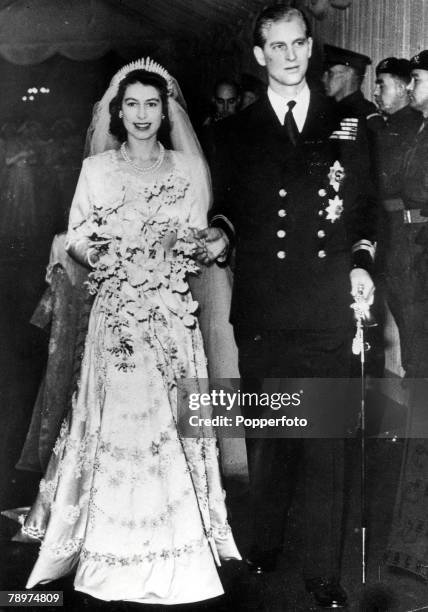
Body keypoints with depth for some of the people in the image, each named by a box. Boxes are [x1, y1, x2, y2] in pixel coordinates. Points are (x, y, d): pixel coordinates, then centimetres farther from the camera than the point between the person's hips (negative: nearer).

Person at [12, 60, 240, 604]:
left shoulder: (189, 168, 9)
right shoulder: (96, 168, 8)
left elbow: (199, 242, 8)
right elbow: (77, 241, 5)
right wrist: (113, 263, -13)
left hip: (171, 313, 1)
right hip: (115, 312, 0)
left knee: (168, 422, 0)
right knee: (116, 421, -2)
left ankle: (176, 548, 13)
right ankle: (114, 553, 11)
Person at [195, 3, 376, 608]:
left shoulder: (344, 125, 10)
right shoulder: (239, 131, 9)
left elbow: (364, 206, 13)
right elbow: (226, 206, 13)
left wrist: (361, 260, -1)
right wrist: (221, 234, -8)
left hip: (328, 310, 0)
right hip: (262, 313, 1)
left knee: (327, 445, 2)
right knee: (266, 438, 11)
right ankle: (265, 545, 31)